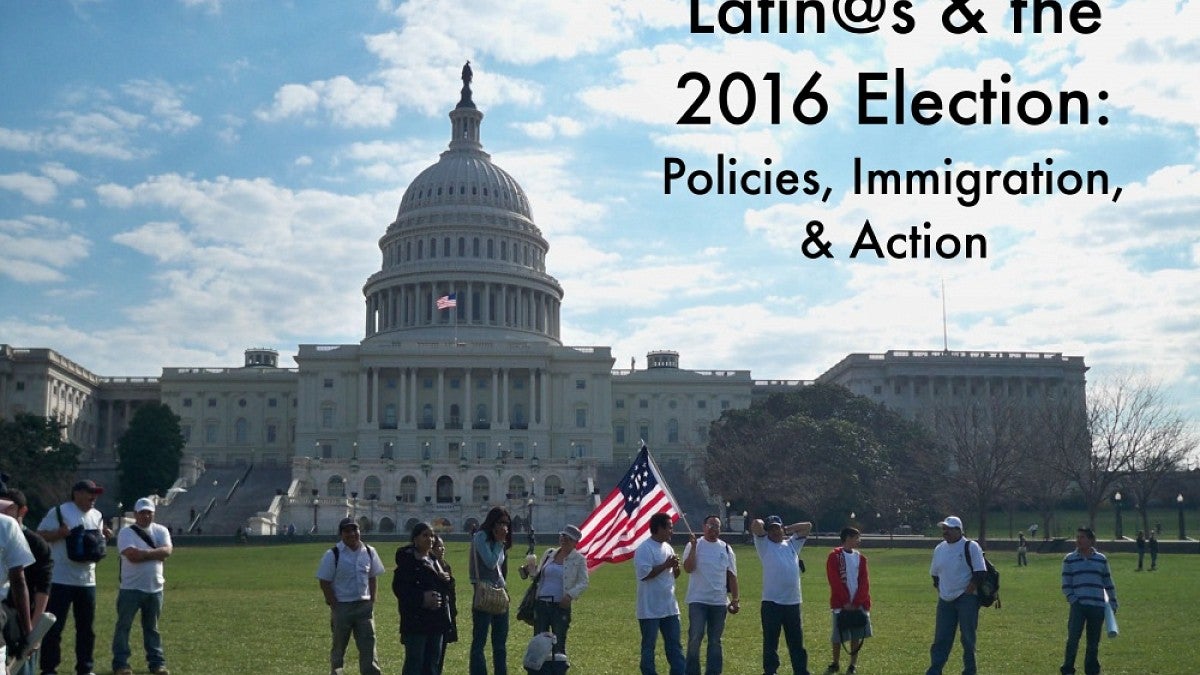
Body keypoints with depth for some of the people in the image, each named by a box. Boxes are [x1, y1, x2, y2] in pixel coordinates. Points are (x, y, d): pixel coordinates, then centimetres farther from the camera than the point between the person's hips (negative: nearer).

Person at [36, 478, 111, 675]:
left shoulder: (97, 516, 12)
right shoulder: (59, 511, -8)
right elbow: (40, 535, -9)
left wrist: (104, 537, -2)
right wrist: (60, 533, -25)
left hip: (87, 580, 6)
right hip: (60, 579, -6)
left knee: (86, 627, 11)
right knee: (54, 626, -2)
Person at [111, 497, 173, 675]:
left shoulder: (161, 531, 6)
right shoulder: (126, 532, -5)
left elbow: (167, 551, -11)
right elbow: (132, 555, -21)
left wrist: (143, 553, -15)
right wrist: (153, 553, -11)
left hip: (155, 588, 3)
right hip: (131, 588, -3)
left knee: (152, 627, 13)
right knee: (123, 626, 0)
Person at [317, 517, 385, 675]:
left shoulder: (369, 552, 5)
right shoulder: (333, 555, -8)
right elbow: (324, 582, -6)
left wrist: (372, 602, 4)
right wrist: (335, 607, -10)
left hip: (364, 606, 3)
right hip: (342, 607, -3)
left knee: (368, 645, 1)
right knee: (339, 646, 9)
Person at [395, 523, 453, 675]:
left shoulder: (434, 560, 14)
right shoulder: (408, 560, -10)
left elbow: (445, 588, 23)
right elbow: (398, 587, -18)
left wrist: (446, 580, 0)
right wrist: (422, 598, -27)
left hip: (436, 619, 8)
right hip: (416, 621, -8)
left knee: (432, 661, 12)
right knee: (414, 662, -5)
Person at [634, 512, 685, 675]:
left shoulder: (668, 548, 12)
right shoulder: (644, 549, -14)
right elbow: (644, 574, -23)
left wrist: (676, 566, -4)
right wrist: (666, 565, -18)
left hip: (669, 606, 8)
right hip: (650, 609, -8)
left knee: (674, 644, 10)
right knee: (648, 646, 3)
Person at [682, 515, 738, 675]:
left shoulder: (726, 548, 8)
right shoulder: (694, 545, -2)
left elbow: (732, 576, 10)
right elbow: (688, 568, -16)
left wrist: (735, 599, 5)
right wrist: (693, 547, -23)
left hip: (719, 602, 4)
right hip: (698, 601, -3)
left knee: (715, 641, 8)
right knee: (695, 639, -6)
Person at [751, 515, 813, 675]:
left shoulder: (792, 544, 18)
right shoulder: (764, 544, 5)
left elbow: (808, 526, 19)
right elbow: (756, 524, -9)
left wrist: (787, 529, 17)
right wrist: (763, 524, 12)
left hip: (793, 603, 4)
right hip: (771, 603, -4)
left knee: (797, 642, 10)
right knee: (771, 642, 0)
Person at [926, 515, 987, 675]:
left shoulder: (970, 547, -7)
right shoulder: (939, 549, 11)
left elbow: (980, 573, -12)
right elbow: (935, 574, 22)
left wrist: (967, 593, -14)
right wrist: (940, 590, 10)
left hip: (966, 599, -5)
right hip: (945, 600, 5)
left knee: (967, 637, 1)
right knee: (941, 638, 3)